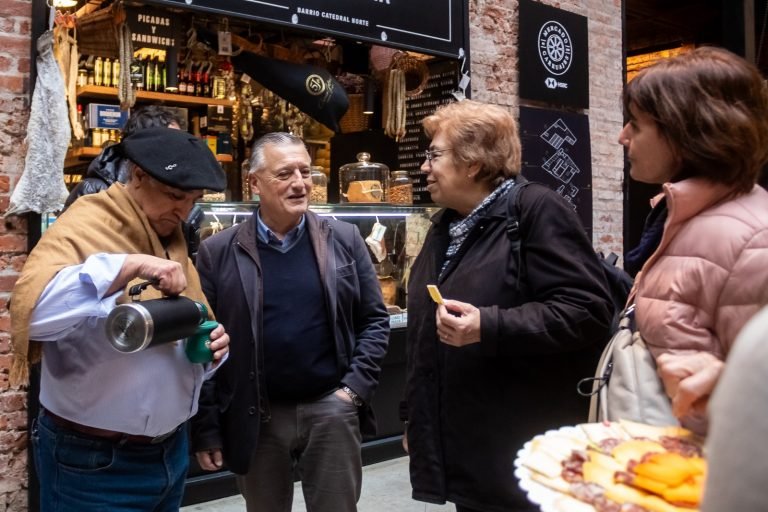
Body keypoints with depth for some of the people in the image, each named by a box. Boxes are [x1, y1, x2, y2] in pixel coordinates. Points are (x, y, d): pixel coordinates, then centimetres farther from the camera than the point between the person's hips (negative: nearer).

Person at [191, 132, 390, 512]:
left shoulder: (344, 239, 0)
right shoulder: (218, 252, -4)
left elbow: (375, 320, 4)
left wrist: (355, 388, -6)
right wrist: (206, 429, -2)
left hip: (331, 408, 1)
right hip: (256, 418, 0)